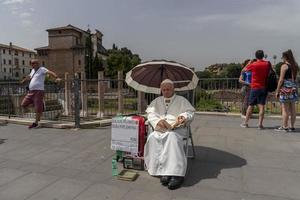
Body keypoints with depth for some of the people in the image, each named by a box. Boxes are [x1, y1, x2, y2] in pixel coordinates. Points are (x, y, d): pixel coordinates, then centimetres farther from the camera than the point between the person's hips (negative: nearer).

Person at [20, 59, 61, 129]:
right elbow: (29, 76, 39)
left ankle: (36, 123, 9)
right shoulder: (33, 70, 19)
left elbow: (50, 72, -22)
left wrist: (56, 78, -41)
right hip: (31, 91, 8)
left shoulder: (42, 69, -5)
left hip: (38, 91, -8)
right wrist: (23, 80, 56)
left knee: (38, 108, -3)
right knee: (23, 105, 7)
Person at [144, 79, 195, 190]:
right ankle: (163, 170, -29)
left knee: (172, 137, -38)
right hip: (160, 129, 3)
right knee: (152, 138, -30)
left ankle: (176, 173, -38)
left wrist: (184, 116, -15)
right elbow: (150, 113, 10)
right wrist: (158, 120, -11)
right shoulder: (157, 101, 22)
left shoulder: (181, 100, 16)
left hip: (177, 128, -3)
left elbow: (190, 112, 9)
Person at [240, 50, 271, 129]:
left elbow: (243, 70, 5)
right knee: (261, 106, 0)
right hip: (264, 88, 2)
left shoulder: (253, 65, -9)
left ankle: (245, 123, 13)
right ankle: (260, 124, -3)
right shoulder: (268, 64, 2)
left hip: (254, 88, -2)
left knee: (251, 106, 6)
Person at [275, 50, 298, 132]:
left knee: (285, 109, -3)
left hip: (286, 88, -7)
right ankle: (292, 127, 15)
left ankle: (284, 127, 2)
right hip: (293, 88, 8)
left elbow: (281, 79, -12)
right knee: (292, 109, 9)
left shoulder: (284, 66, -9)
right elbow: (295, 78, 17)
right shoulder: (295, 66, 13)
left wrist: (277, 91, -9)